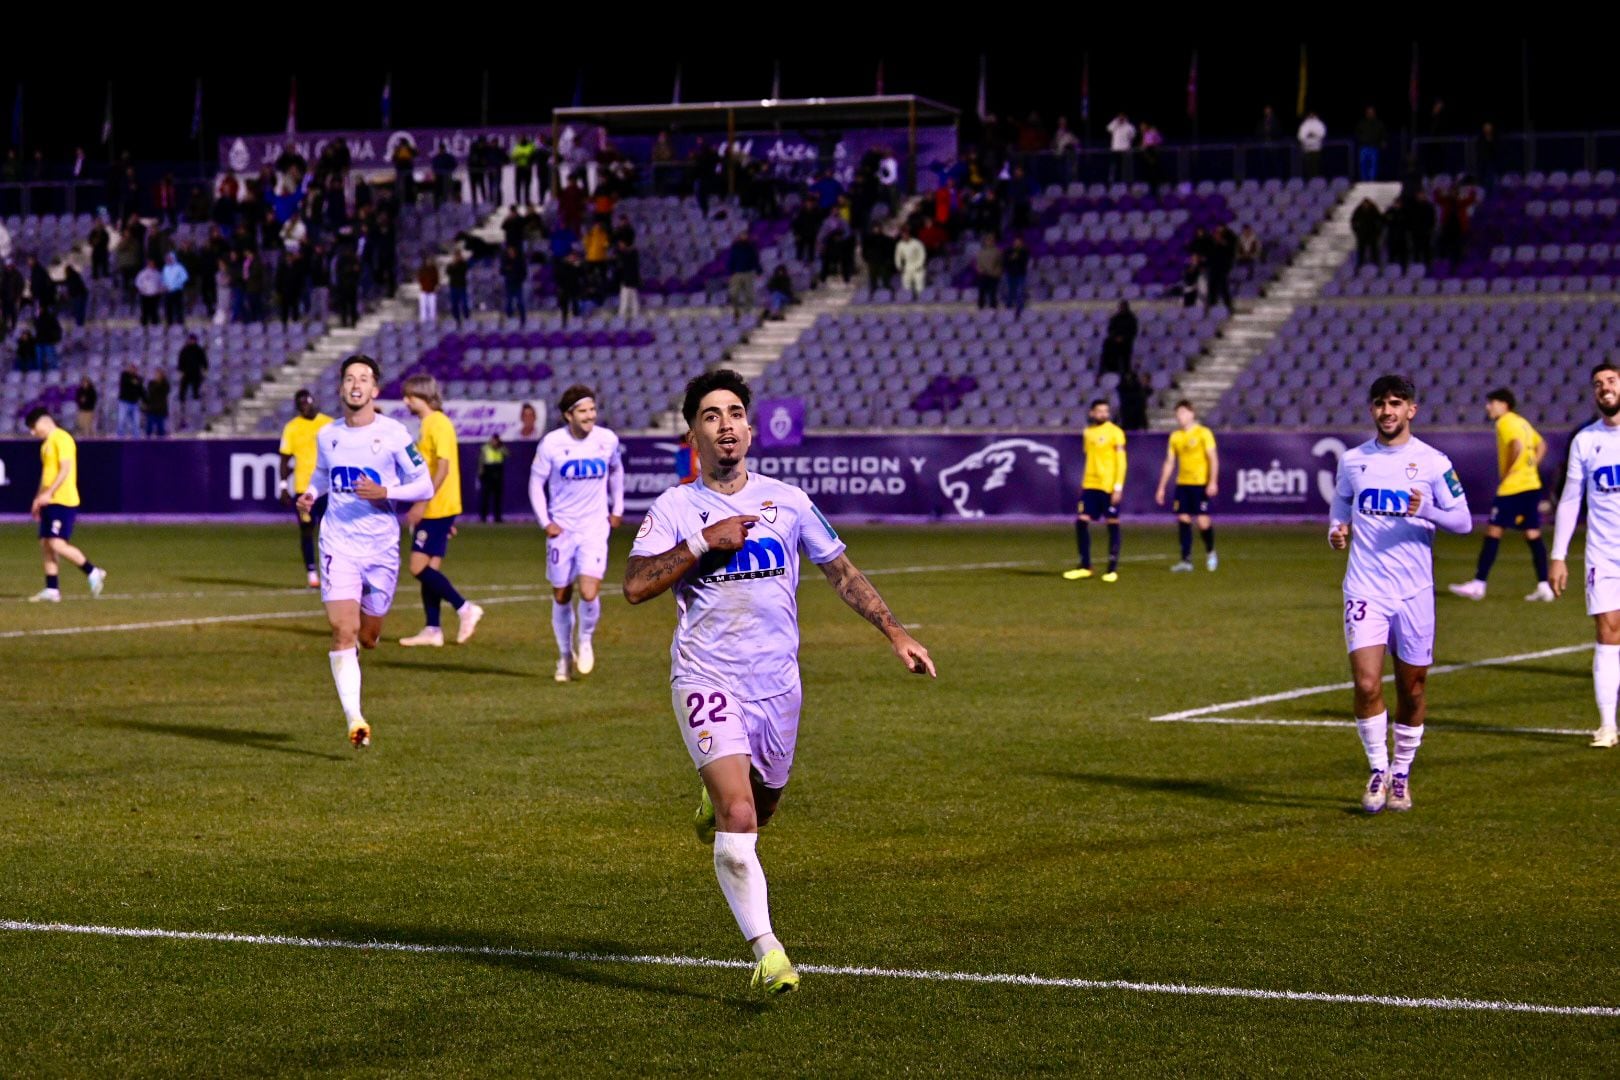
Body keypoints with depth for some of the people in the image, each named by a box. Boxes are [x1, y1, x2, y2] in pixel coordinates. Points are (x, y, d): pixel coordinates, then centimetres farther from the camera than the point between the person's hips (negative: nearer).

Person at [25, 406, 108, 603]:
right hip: (49, 502, 10)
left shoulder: (61, 439, -10)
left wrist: (48, 493, -24)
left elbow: (65, 469, -19)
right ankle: (52, 590, 6)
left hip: (63, 501, -10)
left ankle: (93, 572, -3)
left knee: (58, 544, -16)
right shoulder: (46, 443, 19)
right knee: (45, 544, 4)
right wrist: (38, 499, 23)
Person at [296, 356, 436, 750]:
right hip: (338, 544, 1)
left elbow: (424, 486, -3)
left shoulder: (394, 434, -6)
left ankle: (353, 651, 50)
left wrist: (384, 492, -18)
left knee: (368, 638, 12)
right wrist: (310, 495, 4)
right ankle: (355, 720, -16)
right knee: (343, 631, -15)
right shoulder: (327, 436, 5)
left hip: (382, 547, 0)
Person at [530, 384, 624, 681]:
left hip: (595, 527, 0)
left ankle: (585, 640, 13)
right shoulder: (552, 443, -10)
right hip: (562, 529, 0)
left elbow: (616, 470, 17)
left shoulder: (607, 440, -4)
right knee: (561, 596, 8)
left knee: (589, 593, -17)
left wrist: (617, 509, 15)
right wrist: (545, 522, -7)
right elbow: (536, 482, -1)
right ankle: (564, 655, 28)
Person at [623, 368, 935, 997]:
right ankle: (766, 951, -13)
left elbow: (841, 571, 15)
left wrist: (895, 633, 8)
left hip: (777, 682, 4)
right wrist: (704, 542, -17)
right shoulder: (675, 508, -1)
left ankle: (716, 801, 52)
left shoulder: (788, 501, 6)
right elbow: (635, 585, -12)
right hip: (707, 680, -4)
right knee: (738, 818, -17)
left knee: (761, 809, 16)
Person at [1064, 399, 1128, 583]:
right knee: (1082, 522, -1)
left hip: (1109, 487, -6)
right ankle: (1085, 566, 8)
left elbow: (1121, 462, -10)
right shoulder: (1088, 432, 12)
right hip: (1090, 485, 6)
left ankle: (1113, 569, 6)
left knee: (1112, 524, 1)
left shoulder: (1115, 432, -7)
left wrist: (1118, 487, -16)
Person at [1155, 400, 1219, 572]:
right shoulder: (1175, 436, 10)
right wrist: (1161, 487, 10)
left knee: (1203, 521, -8)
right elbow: (1169, 463, 14)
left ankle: (1210, 552, 18)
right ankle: (1186, 560, 1)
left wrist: (1213, 482, -18)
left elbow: (1213, 458, -9)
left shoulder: (1203, 433, -5)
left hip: (1200, 483, -5)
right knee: (1183, 519, -2)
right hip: (1182, 483, 5)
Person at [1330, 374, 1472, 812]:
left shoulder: (1432, 462, 0)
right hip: (1365, 589, 1)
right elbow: (1340, 509, 20)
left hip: (1415, 591, 0)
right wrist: (1337, 532, -3)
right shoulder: (1353, 460, 7)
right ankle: (1378, 769, 5)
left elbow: (1463, 520, 0)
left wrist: (1426, 510, -18)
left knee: (1412, 687, 6)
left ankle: (1401, 772, 23)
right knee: (1366, 683, -12)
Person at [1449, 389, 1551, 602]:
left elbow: (1517, 447, -24)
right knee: (1533, 535, 6)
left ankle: (1478, 584, -1)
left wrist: (1507, 474, -15)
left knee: (1493, 531, -2)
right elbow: (1541, 445, 25)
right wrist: (1530, 468, 17)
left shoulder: (1505, 423, -9)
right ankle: (1543, 587, 1)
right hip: (1532, 486, 9)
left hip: (1512, 488, -9)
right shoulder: (1521, 422, 18)